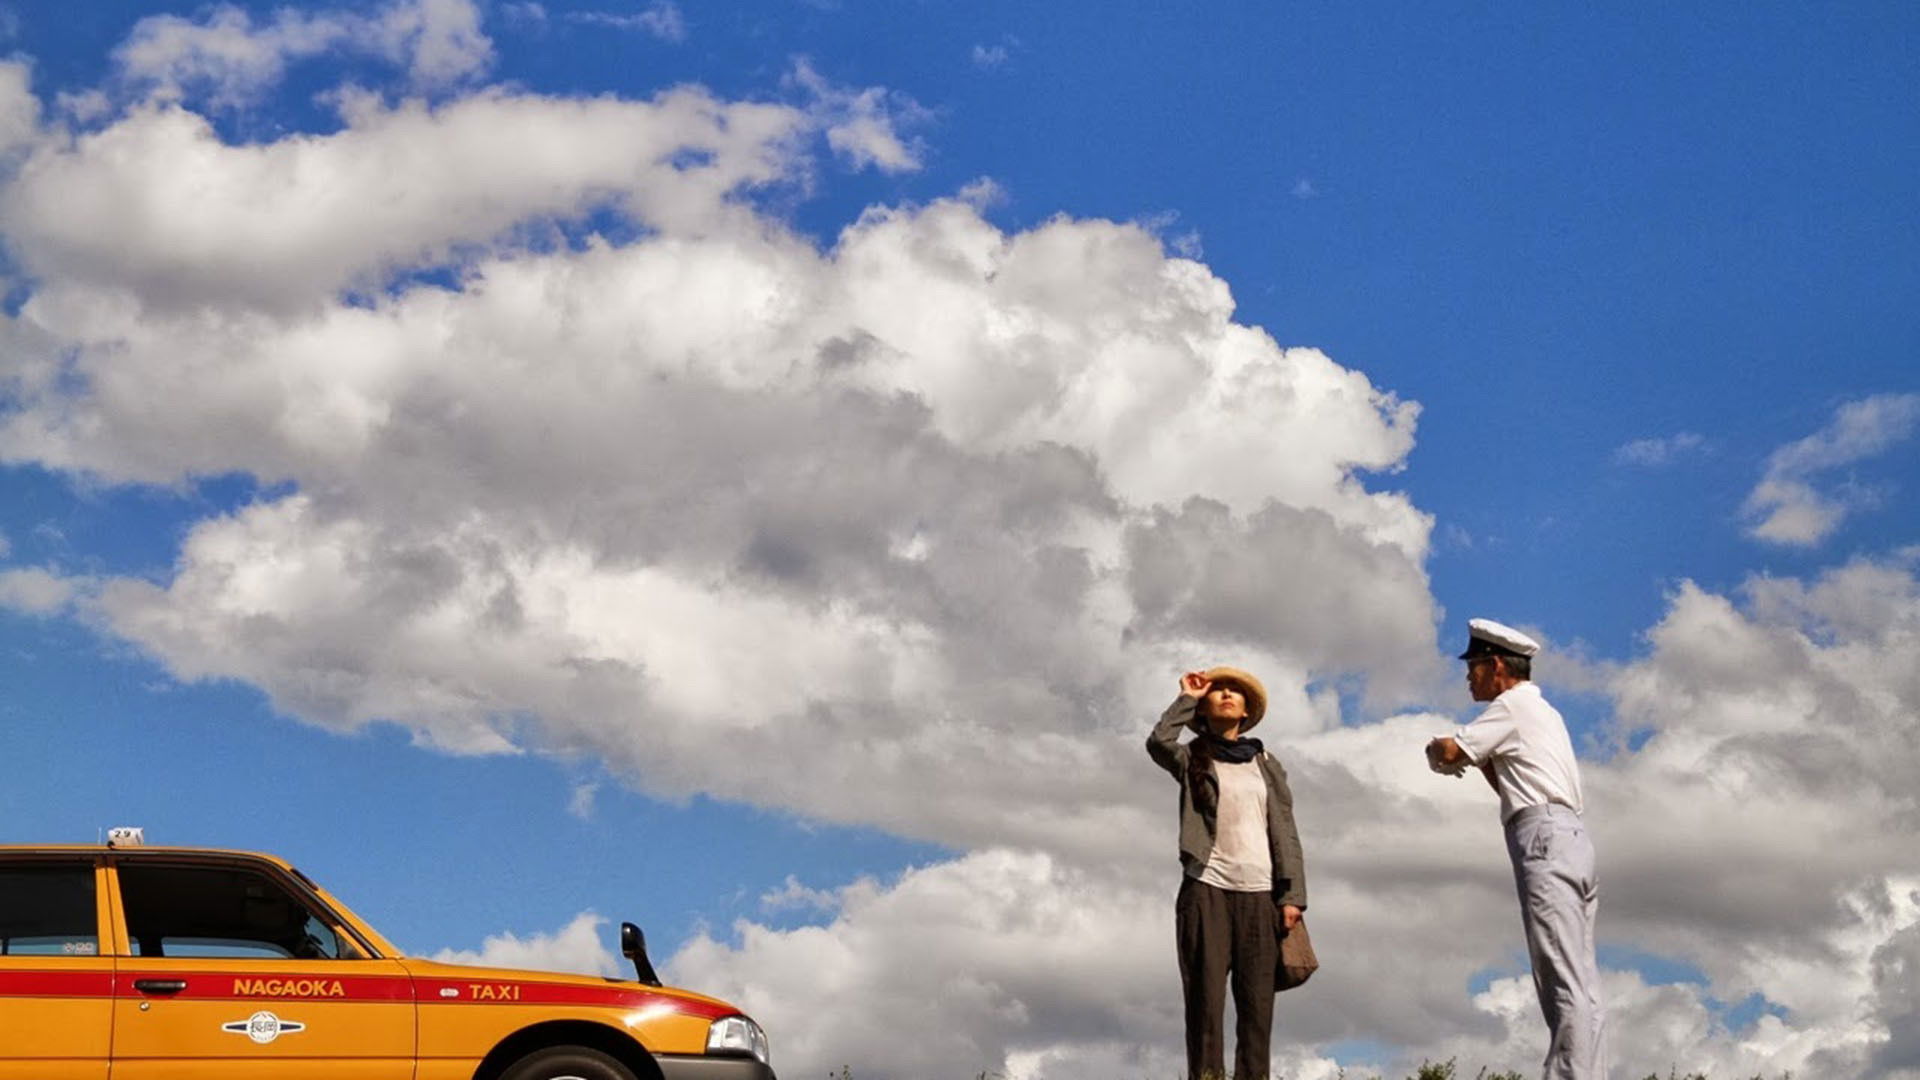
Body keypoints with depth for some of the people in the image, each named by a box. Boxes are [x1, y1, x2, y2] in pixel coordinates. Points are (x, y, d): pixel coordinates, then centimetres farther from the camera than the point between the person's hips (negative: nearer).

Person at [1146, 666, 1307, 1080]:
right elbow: (1158, 742, -12)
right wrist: (1187, 698, 2)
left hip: (1258, 893, 2)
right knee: (1206, 997, -10)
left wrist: (1292, 894, 0)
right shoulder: (1192, 758, 11)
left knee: (1257, 1002, -6)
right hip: (1206, 889, -2)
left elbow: (1285, 832, 12)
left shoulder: (1267, 765, 18)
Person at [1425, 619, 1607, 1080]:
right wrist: (1482, 761, 21)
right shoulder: (1543, 712, 28)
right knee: (1579, 985, 1)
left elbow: (1449, 751, -5)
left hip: (1544, 837, -10)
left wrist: (1435, 749, 16)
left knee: (1565, 982, -17)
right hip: (1571, 837, 10)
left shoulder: (1513, 706, 0)